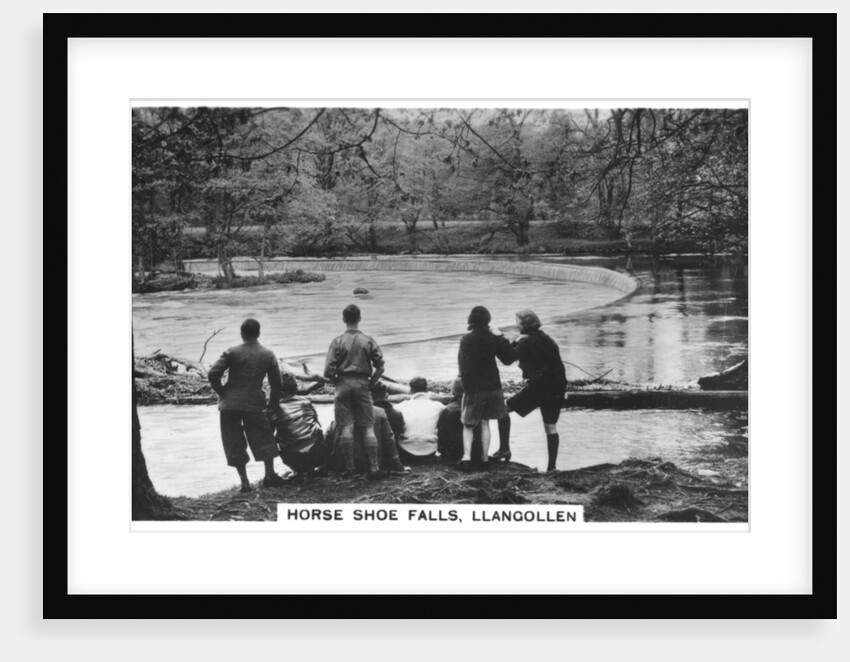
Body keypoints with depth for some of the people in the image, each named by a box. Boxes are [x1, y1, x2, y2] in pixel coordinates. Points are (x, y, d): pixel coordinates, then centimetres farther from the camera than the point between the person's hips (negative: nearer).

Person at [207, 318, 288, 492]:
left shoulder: (232, 352, -6)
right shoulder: (268, 355, 1)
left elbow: (212, 375, -11)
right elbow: (276, 383, 5)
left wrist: (222, 392, 4)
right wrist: (274, 404, 17)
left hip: (229, 405, -1)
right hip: (255, 404, 1)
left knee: (235, 444, 7)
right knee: (264, 438, 16)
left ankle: (244, 482, 6)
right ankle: (270, 476, 18)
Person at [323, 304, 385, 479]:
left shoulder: (338, 341, -3)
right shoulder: (368, 341, 1)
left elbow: (328, 370, -8)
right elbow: (380, 366, -2)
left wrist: (336, 382, 9)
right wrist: (371, 383, 9)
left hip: (343, 385, -1)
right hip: (362, 385, 1)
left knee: (346, 427, 2)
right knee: (368, 427, 4)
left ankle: (350, 468, 4)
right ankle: (374, 467, 0)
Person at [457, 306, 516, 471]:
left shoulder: (467, 340, -13)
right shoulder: (493, 338, -3)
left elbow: (463, 366, -12)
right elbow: (508, 359, 0)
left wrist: (466, 385, 0)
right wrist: (501, 338, 2)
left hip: (473, 389, -3)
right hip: (492, 387, 3)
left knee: (468, 424, 8)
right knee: (484, 423, 15)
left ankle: (466, 457, -9)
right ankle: (484, 458, 12)